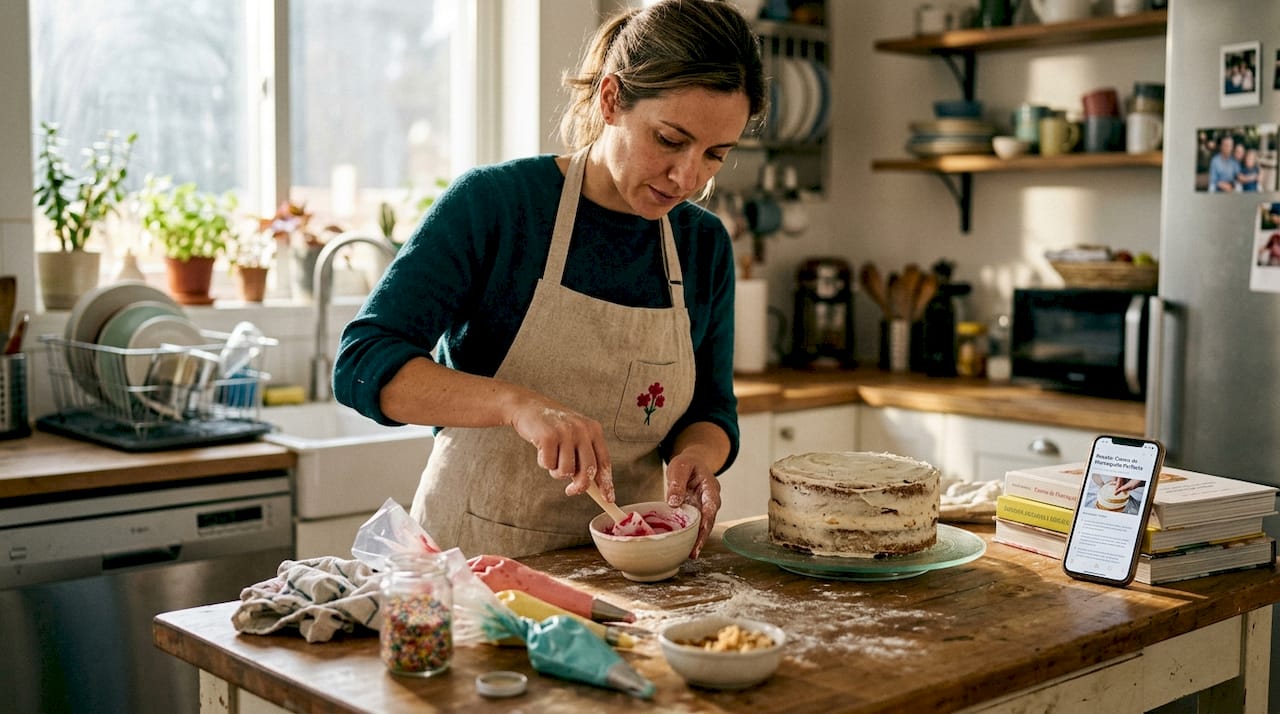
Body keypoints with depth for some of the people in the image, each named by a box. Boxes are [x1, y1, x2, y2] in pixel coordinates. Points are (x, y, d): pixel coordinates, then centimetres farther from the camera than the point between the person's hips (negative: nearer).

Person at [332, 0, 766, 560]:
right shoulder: (493, 203, -10)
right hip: (473, 556, -6)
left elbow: (711, 412, 11)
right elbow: (363, 365, -16)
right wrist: (517, 403, -30)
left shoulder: (705, 244, 4)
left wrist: (694, 458, -12)